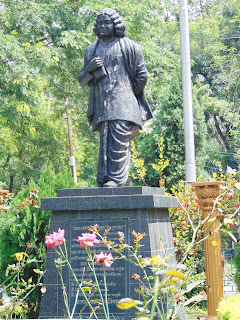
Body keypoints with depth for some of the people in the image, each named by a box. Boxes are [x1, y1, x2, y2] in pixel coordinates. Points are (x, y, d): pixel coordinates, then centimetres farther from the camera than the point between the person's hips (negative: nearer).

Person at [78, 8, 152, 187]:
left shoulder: (128, 46, 7)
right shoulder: (92, 50, 20)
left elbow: (142, 76, 8)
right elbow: (82, 82, 19)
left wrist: (128, 95, 3)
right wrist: (89, 68, -1)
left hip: (123, 107, -4)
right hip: (102, 107, 4)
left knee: (119, 141, -13)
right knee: (105, 143, 0)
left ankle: (117, 179, -15)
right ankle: (104, 181, -1)